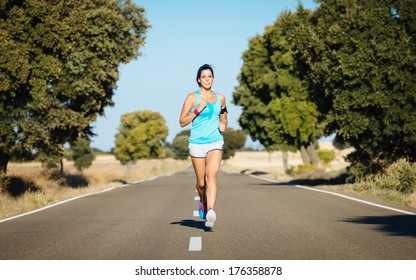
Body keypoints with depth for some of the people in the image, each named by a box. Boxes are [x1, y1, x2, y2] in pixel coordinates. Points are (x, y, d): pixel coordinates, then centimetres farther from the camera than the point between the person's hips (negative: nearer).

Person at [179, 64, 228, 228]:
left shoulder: (220, 98, 10)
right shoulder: (192, 97, 0)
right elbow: (182, 122, -2)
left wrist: (224, 125, 2)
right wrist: (198, 110, -14)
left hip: (215, 142, 1)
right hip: (197, 143, -1)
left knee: (211, 176, -20)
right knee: (201, 182, 6)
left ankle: (210, 212, -31)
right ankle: (203, 203, 37)